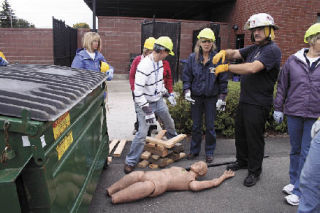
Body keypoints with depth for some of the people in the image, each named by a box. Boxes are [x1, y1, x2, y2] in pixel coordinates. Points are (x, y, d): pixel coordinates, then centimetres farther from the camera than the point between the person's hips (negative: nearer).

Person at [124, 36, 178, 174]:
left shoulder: (159, 61, 0)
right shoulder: (144, 66, -27)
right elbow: (138, 90, -30)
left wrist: (163, 92, 21)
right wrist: (147, 110, -29)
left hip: (158, 101, 8)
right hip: (145, 104, -8)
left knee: (169, 123, 23)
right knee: (142, 133, -10)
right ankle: (130, 161, 6)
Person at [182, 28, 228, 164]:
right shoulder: (193, 58, 0)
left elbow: (223, 80, -2)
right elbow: (186, 76, 5)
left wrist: (222, 97, -4)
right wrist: (187, 91, -8)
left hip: (211, 97, -2)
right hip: (196, 97, 2)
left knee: (210, 126, 6)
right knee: (196, 125, 11)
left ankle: (209, 152, 23)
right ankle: (194, 150, 27)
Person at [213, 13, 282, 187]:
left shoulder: (272, 50, -15)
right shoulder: (254, 48, 15)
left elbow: (253, 68, -29)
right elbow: (236, 53, 9)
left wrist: (227, 67, -22)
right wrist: (224, 52, -15)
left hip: (258, 104, -9)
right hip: (244, 100, 9)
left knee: (254, 137, 2)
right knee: (240, 132, 19)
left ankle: (254, 171, 19)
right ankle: (242, 161, 38)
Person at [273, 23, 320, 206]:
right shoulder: (294, 60, 2)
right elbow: (282, 86, 7)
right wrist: (278, 108, 6)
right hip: (293, 113, 1)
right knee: (295, 150, 15)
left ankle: (300, 191, 15)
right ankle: (294, 182, 32)